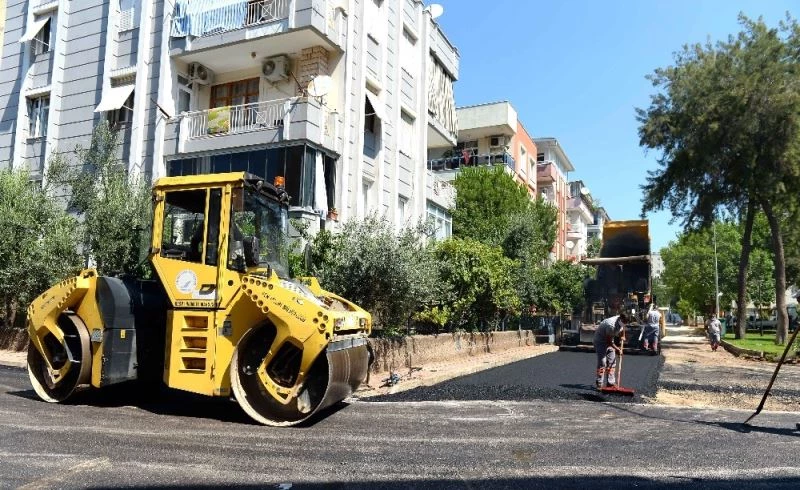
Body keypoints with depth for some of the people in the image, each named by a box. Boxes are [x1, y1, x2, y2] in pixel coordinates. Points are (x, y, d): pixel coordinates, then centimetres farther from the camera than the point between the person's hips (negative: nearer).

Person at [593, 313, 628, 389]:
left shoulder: (622, 321, -12)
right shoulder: (611, 325, -36)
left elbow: (622, 327, 17)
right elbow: (609, 341, -26)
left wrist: (622, 336, 7)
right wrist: (617, 349, -20)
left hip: (609, 341, 8)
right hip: (600, 340, -8)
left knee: (612, 362, 6)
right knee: (602, 362, -14)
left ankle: (611, 383, 11)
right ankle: (599, 384, -12)